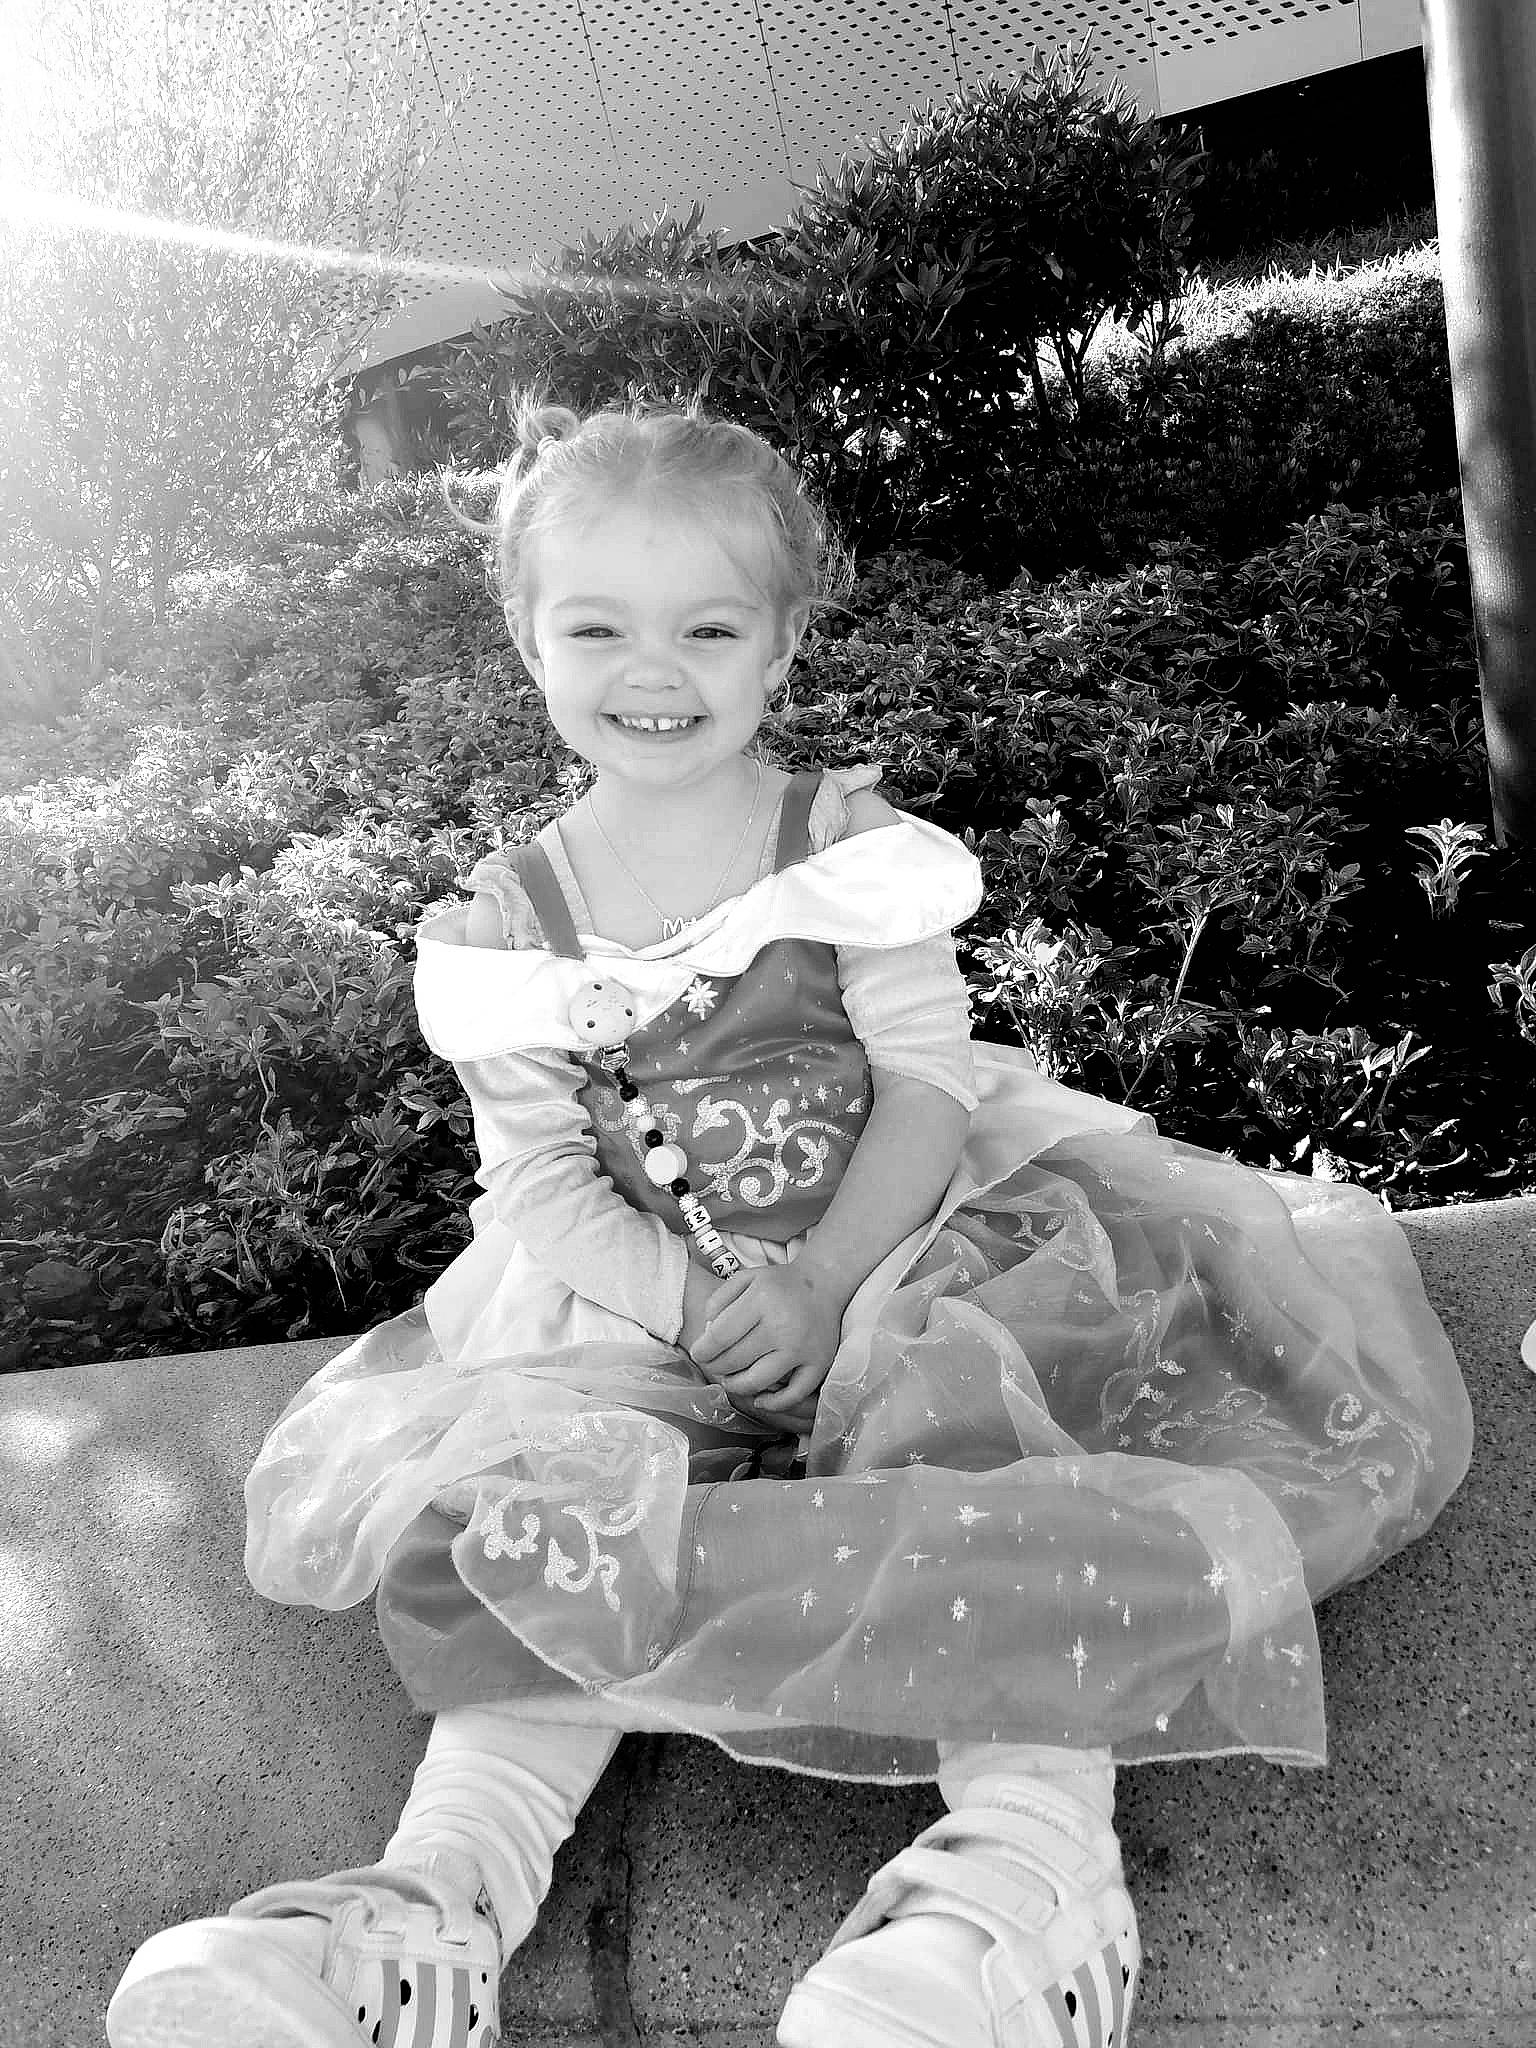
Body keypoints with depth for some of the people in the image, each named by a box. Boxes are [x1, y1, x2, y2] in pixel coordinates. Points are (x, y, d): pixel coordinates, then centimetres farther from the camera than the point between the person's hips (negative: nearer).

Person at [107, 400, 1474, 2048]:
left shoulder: (852, 847, 0)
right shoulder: (505, 923, 4)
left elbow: (928, 1092, -7)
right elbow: (539, 1179, -2)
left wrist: (824, 1282, -23)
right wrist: (697, 1299, -20)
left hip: (895, 1243, -2)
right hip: (639, 1305, 3)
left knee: (952, 1362, -31)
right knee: (562, 1493, -21)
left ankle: (1028, 1865, -37)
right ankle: (440, 1896, -25)